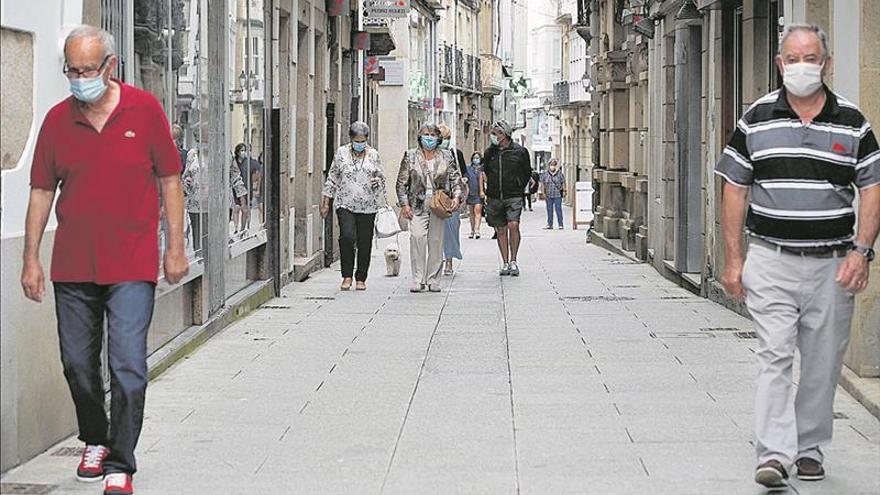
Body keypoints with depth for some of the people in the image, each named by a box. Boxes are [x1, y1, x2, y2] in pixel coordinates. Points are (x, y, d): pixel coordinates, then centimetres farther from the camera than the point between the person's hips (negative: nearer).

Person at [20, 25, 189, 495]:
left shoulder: (145, 109, -3)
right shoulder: (57, 119, 4)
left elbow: (169, 179, 2)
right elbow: (42, 191, 8)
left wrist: (175, 247, -2)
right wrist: (31, 258, 5)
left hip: (132, 265, -3)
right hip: (72, 265, 3)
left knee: (127, 366, -9)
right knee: (77, 363, 12)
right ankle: (95, 441, 35)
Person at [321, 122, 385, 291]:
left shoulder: (373, 154, 8)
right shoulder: (341, 153, 4)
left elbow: (381, 176, 16)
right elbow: (332, 178, 8)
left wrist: (377, 180, -8)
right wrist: (326, 202, 6)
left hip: (367, 206, 2)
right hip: (345, 204, -2)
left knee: (364, 242, 4)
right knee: (347, 236, -20)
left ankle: (361, 278, 16)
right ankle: (347, 276, -8)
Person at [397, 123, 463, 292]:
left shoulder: (446, 157, 11)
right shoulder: (410, 156, 7)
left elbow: (456, 179, 12)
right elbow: (402, 182, 7)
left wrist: (456, 197, -5)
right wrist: (404, 204, -2)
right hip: (417, 206, -1)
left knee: (436, 241, 0)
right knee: (417, 237, -16)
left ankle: (433, 280, 9)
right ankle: (418, 280, -13)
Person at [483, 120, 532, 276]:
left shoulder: (520, 151, -1)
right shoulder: (489, 153, 7)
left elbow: (527, 172, 11)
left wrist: (518, 188, 9)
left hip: (513, 197, -3)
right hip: (494, 197, 3)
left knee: (513, 225, -19)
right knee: (501, 230, 5)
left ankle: (513, 261, -8)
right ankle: (505, 263, 13)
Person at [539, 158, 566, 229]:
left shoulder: (560, 173, 1)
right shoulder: (545, 174, 7)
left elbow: (563, 183, 3)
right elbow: (542, 184, 9)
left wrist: (564, 191, -5)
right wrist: (543, 193, 2)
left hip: (558, 195, -3)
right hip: (548, 195, 3)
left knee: (558, 209, -6)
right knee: (549, 210, 7)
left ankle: (560, 224, -2)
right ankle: (549, 224, 13)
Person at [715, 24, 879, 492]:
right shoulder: (756, 120, 2)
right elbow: (734, 190, 4)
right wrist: (733, 260, -1)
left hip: (832, 264, 1)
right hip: (771, 261, -1)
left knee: (822, 364, 9)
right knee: (774, 356, -10)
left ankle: (810, 448, 23)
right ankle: (773, 454, -13)